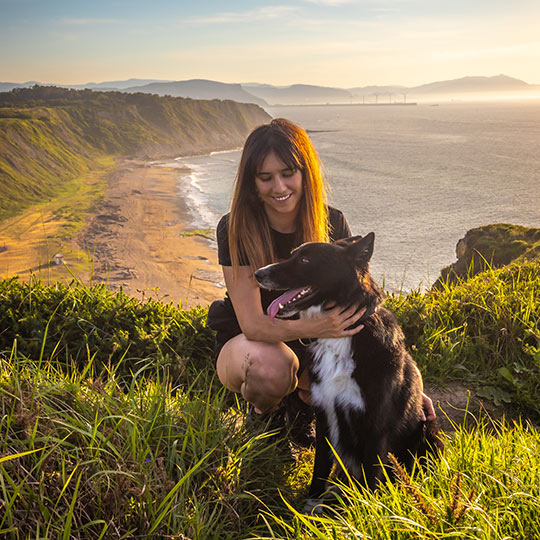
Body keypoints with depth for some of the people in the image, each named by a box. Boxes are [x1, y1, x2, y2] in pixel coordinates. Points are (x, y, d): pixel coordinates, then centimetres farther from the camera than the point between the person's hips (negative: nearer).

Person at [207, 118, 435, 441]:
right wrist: (312, 328, -46)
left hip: (313, 348, 3)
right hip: (246, 344, -2)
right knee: (271, 365, -39)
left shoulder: (333, 225, -12)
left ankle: (306, 394, 9)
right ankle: (263, 415, -2)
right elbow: (252, 323, -26)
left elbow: (359, 303, -10)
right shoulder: (236, 230, -20)